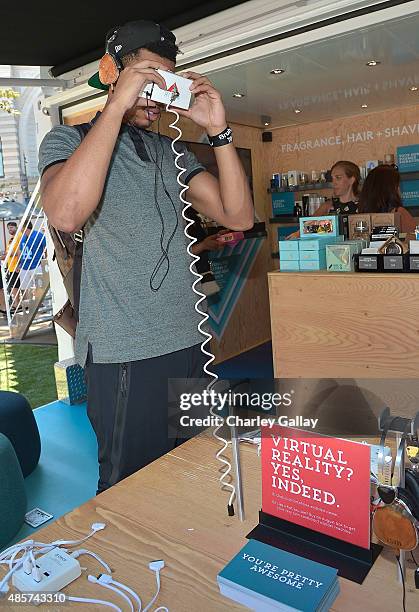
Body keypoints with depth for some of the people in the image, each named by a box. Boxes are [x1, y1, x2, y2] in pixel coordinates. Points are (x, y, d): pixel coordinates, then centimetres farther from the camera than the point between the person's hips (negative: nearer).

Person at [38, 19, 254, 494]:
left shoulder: (172, 152, 12)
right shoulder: (68, 140, -2)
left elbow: (238, 215, 1)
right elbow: (66, 213, -27)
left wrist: (218, 131, -7)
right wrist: (117, 105, -21)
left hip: (187, 344, 6)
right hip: (124, 356, -5)